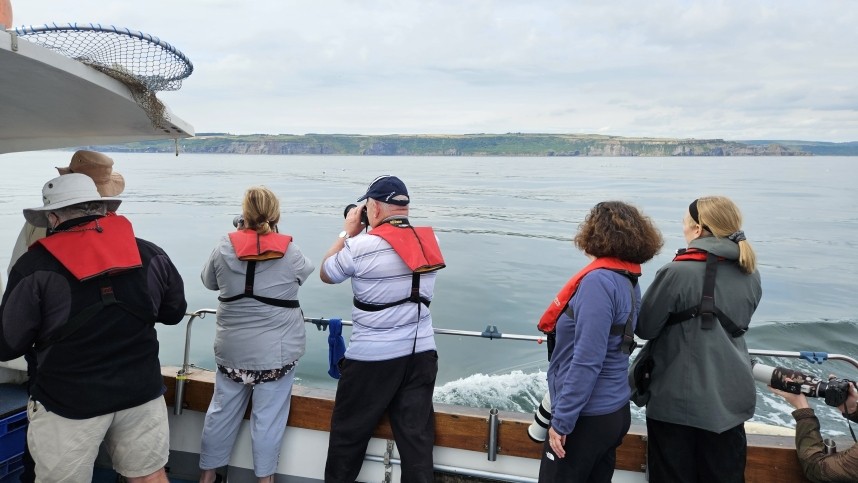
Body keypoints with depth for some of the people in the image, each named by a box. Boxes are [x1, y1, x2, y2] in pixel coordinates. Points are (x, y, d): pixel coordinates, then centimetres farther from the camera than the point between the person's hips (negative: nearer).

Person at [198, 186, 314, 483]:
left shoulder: (225, 247, -4)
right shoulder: (289, 251, -8)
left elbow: (209, 281, 11)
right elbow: (307, 271, 12)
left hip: (233, 347, 3)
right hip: (277, 349, -2)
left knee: (222, 410, 17)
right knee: (269, 415, 6)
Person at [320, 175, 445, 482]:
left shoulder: (361, 246, -14)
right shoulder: (427, 241, 0)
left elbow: (326, 274, 4)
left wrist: (348, 232, 10)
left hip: (373, 358, -4)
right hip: (421, 354, 5)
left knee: (348, 433, 16)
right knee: (418, 438, 11)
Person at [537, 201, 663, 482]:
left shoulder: (599, 281, -22)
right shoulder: (629, 280, 5)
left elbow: (587, 360, -25)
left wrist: (561, 420, -19)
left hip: (587, 417, -8)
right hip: (614, 411, 9)